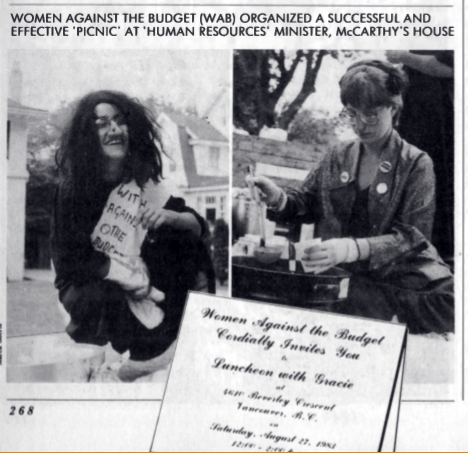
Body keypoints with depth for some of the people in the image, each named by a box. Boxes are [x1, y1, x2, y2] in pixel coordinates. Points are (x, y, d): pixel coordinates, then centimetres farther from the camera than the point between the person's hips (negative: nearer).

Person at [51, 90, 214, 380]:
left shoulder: (144, 180, -8)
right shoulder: (73, 189, -18)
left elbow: (199, 226, -8)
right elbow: (72, 256, -17)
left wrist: (170, 217, -30)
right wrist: (130, 278, -22)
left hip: (134, 278, 4)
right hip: (83, 283, -4)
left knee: (184, 240, -16)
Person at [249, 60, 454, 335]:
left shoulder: (416, 164, 2)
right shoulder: (337, 159, 14)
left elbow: (413, 235, -8)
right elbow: (304, 204, 19)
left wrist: (355, 248, -25)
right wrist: (278, 199, -7)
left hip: (406, 276, -1)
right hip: (350, 278, 1)